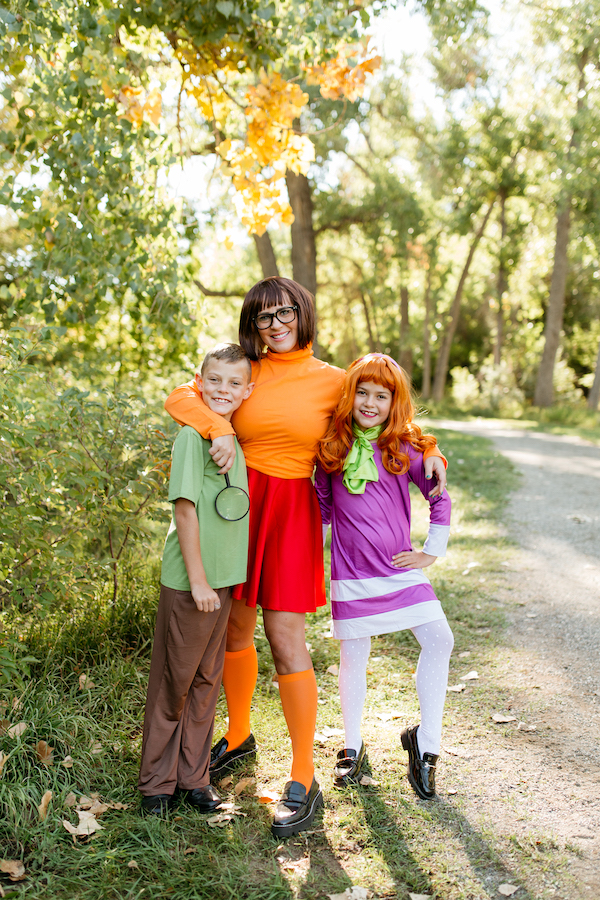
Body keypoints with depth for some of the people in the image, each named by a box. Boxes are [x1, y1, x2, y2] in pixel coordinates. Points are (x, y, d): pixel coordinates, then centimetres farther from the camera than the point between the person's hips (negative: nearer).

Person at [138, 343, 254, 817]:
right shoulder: (192, 436, -15)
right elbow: (185, 508, -18)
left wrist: (218, 579, 13)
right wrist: (197, 580, -17)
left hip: (222, 579, 7)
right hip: (188, 581, -7)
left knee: (206, 680, 15)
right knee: (173, 681, 7)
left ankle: (194, 776, 29)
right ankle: (158, 782, 23)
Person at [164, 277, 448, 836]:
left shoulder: (331, 381, 0)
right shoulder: (245, 374, 4)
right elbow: (180, 399, -4)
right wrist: (218, 428, -23)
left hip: (290, 512, -3)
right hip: (236, 505, 4)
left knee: (284, 638, -7)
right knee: (234, 629, 14)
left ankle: (303, 782, 5)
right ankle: (238, 737, 38)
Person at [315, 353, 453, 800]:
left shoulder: (404, 448, -2)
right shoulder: (332, 448, 1)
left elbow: (440, 499, 5)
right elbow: (322, 507, 12)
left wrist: (432, 552, 3)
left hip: (401, 568, 0)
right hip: (351, 573, 0)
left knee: (439, 640, -8)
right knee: (353, 657, 9)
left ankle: (425, 740, 11)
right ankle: (353, 746, 30)